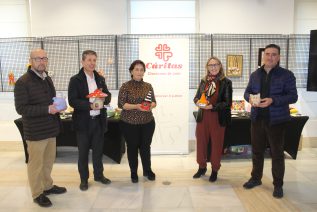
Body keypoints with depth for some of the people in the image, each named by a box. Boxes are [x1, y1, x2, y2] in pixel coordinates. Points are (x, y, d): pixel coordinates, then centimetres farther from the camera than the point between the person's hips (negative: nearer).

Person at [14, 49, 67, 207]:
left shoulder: (47, 79, 11)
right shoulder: (23, 82, -13)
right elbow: (21, 108, -18)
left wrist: (58, 106, 0)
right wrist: (47, 109, -25)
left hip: (50, 128, 7)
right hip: (35, 131, -7)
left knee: (49, 160, 18)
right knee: (36, 163, 7)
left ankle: (47, 186, 36)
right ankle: (37, 193, 23)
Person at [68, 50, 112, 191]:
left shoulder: (101, 79, 9)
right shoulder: (75, 80, -6)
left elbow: (108, 97, 11)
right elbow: (72, 101, -13)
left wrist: (104, 98, -13)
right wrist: (90, 105, -25)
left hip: (99, 120, 4)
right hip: (83, 121, -4)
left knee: (98, 150, 15)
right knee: (83, 152, 8)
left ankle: (99, 175, 32)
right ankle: (84, 179, 24)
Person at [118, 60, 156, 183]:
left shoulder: (148, 86, 5)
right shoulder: (126, 86, -6)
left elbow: (154, 102, 9)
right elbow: (121, 104, -11)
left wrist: (150, 106, -14)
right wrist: (136, 106, -24)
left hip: (148, 122, 3)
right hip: (129, 123, -3)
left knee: (146, 147, 12)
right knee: (132, 147, 8)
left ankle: (147, 170, 31)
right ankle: (134, 172, 25)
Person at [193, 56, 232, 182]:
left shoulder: (226, 82, -6)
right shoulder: (203, 81, 6)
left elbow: (228, 103, -10)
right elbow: (196, 96, 13)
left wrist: (212, 106, -21)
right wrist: (197, 102, -11)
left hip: (217, 118, -4)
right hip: (203, 117, 4)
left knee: (216, 144, 10)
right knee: (201, 142, 12)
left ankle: (214, 170, 26)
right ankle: (202, 167, 31)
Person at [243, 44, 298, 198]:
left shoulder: (287, 75, -5)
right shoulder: (255, 75, 9)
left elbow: (293, 96, -10)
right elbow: (247, 91, 13)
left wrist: (273, 101, -24)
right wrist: (250, 98, -11)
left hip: (276, 120, -4)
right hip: (257, 119, 4)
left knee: (277, 152, 5)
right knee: (257, 150, 14)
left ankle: (278, 185, 20)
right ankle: (256, 178, 32)